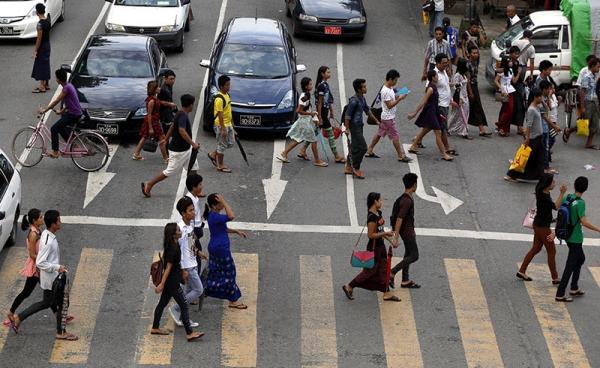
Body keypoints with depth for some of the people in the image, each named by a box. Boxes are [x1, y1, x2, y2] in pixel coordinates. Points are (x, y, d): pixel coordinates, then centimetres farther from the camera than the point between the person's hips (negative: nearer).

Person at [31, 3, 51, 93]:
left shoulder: (40, 23, -22)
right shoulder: (48, 21, 3)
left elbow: (39, 38, -21)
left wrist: (35, 51, -14)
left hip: (42, 47, -9)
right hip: (47, 45, 9)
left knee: (40, 65, -2)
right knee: (46, 64, 17)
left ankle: (42, 87, 1)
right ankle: (46, 84, 26)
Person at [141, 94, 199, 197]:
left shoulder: (180, 114, 7)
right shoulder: (183, 116, -24)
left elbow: (172, 127, 18)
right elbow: (182, 131, -39)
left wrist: (165, 139, 28)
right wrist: (193, 143, -38)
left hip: (186, 148, 10)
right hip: (179, 150, -10)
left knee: (193, 167, 11)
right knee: (170, 171, 0)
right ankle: (148, 185, 10)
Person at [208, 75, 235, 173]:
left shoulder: (227, 95, 7)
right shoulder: (219, 99, -22)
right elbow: (220, 114, -23)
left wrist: (232, 124, 21)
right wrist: (223, 129, -22)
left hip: (228, 124, 9)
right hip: (221, 125, -9)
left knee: (230, 143, 17)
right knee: (222, 145, 3)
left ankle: (213, 154, 31)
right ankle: (220, 166, 15)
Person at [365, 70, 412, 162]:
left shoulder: (390, 88, 7)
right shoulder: (385, 91, -24)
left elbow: (392, 98, 20)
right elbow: (389, 105, -24)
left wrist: (398, 97, 1)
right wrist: (399, 99, -24)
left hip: (385, 117, 10)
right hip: (388, 118, -10)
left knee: (379, 133, 17)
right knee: (395, 136, -3)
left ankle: (369, 151, 25)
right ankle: (401, 156, 3)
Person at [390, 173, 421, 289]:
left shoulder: (406, 198, 7)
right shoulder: (407, 201, -25)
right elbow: (399, 219, -27)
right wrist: (395, 238, -28)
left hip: (409, 230, 10)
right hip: (407, 232, -10)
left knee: (408, 254, 15)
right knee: (414, 256, -4)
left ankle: (405, 281, 22)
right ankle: (392, 273, -5)